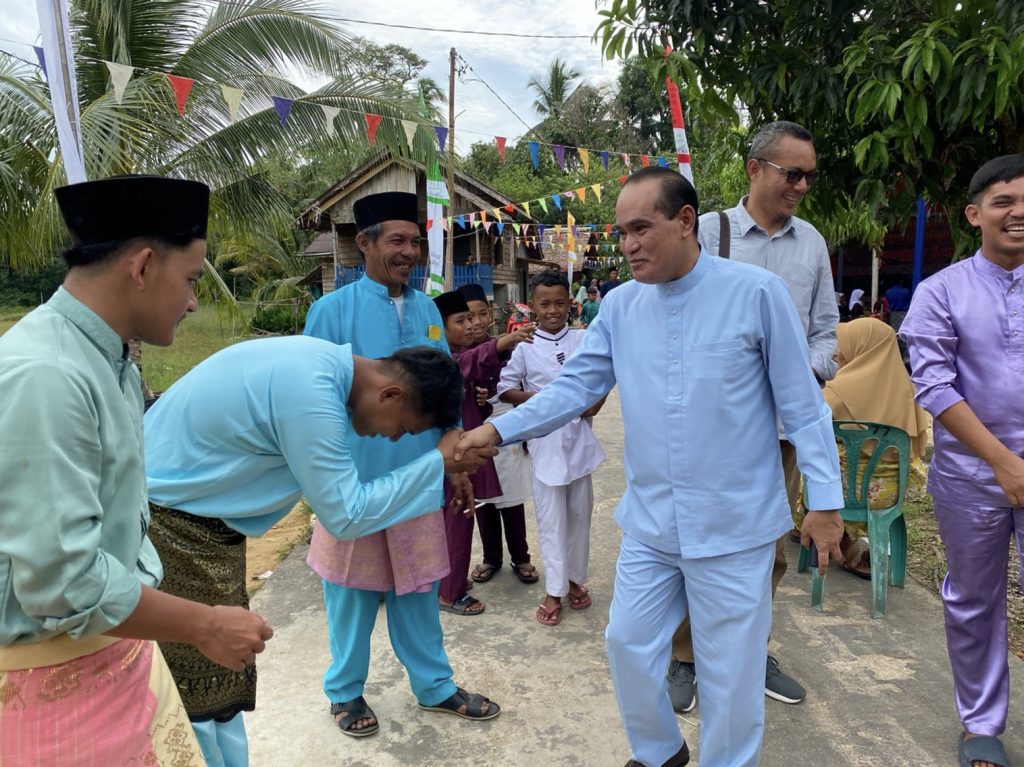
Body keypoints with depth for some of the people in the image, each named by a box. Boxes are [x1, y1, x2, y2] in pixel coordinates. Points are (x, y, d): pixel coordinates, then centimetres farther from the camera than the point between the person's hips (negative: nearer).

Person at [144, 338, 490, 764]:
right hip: (167, 516, -9)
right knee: (199, 686, 2)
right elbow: (346, 515, -23)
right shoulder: (311, 396, -30)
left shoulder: (323, 362, -1)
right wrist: (438, 462, -18)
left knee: (219, 676, 17)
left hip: (191, 509, 9)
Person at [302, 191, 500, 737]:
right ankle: (345, 691, 34)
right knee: (353, 590, 12)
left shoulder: (428, 310, 6)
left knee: (418, 587, 16)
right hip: (356, 478, -4)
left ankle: (434, 686, 34)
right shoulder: (333, 310, -9)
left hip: (418, 476, 4)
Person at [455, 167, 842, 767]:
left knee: (730, 669, 11)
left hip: (735, 525, -4)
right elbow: (576, 385, 0)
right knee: (629, 646, 16)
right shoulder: (620, 306, 1)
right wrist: (498, 430, -11)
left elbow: (802, 404, -7)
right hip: (649, 522, 4)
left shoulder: (756, 292, -11)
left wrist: (825, 499, -6)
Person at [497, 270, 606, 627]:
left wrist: (597, 401, -7)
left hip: (579, 437, 2)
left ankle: (576, 578, 31)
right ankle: (554, 592, 14)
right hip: (545, 440, -2)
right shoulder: (525, 347, -2)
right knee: (551, 518, 4)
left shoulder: (584, 340, 2)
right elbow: (504, 389, -1)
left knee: (579, 513, 13)